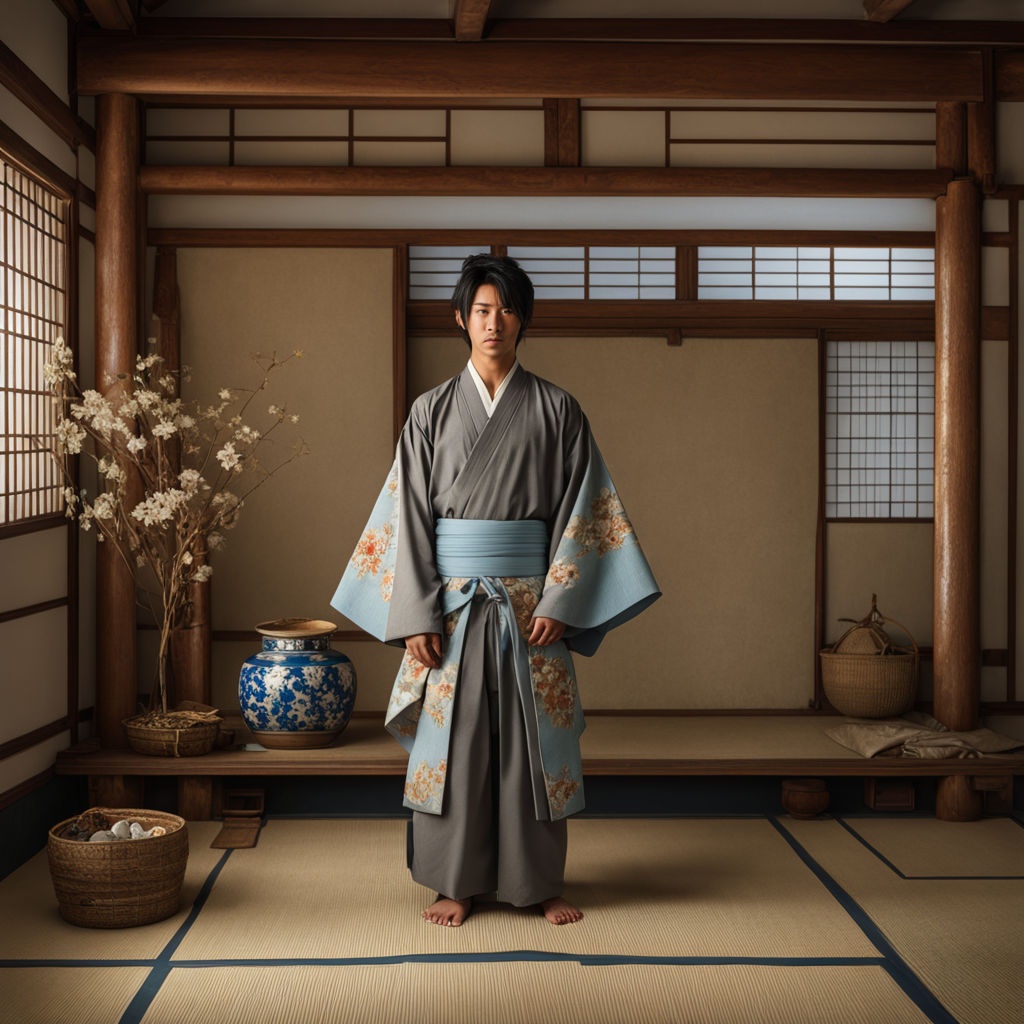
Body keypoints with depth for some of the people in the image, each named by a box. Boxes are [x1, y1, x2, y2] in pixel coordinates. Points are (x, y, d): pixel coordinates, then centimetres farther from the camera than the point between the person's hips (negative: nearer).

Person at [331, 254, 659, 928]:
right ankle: (456, 882, 17)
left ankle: (540, 882, 18)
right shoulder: (433, 411, 5)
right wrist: (417, 615, -6)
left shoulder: (557, 410, 4)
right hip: (452, 599, 1)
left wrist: (558, 602, -10)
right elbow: (410, 515, 2)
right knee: (454, 734, 4)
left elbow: (581, 509, 0)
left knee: (532, 735, 4)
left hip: (531, 598, 0)